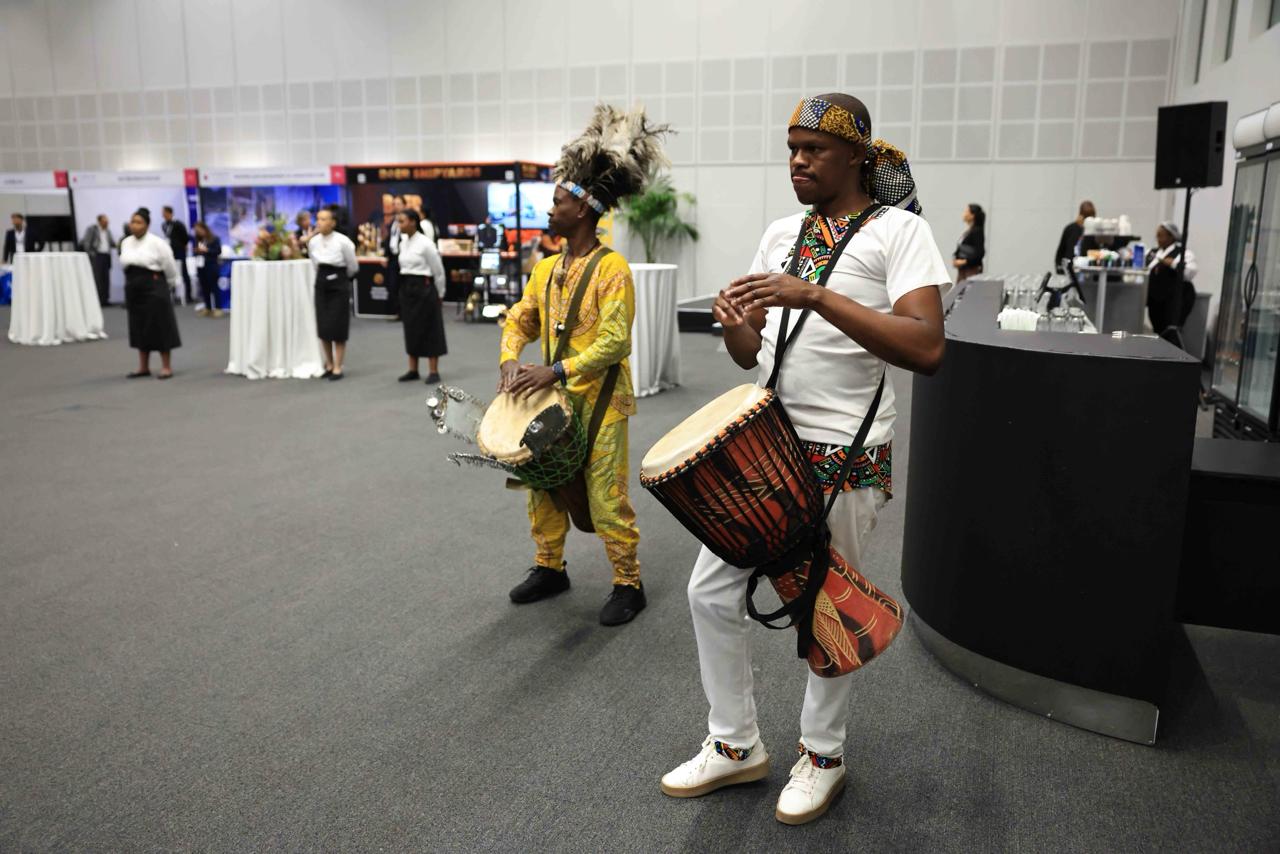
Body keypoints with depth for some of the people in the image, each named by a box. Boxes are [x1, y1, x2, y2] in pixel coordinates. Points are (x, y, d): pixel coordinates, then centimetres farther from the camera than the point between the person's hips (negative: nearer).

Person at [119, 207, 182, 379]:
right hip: (134, 289, 7)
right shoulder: (125, 243, 8)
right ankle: (143, 367, 18)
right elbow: (126, 264, 20)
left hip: (154, 288, -6)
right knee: (139, 327, 10)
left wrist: (169, 286, 6)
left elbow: (170, 267, -5)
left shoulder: (157, 243, -11)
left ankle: (166, 367, 5)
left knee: (160, 326, -2)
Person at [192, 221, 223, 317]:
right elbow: (195, 252, 16)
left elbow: (219, 251, -9)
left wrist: (207, 250, -15)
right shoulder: (197, 240, 10)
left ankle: (217, 308, -1)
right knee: (204, 288, 7)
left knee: (213, 287, -4)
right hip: (201, 267, 5)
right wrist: (196, 251, -6)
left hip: (212, 267, -5)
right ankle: (208, 308, 14)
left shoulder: (214, 239, -4)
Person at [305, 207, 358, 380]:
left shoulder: (342, 241, -14)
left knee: (337, 327, -2)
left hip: (339, 284, -4)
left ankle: (337, 368, 6)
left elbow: (353, 267, -1)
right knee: (323, 327, 5)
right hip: (321, 284, 5)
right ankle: (329, 365, 20)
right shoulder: (313, 242, 0)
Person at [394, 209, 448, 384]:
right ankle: (413, 370, 18)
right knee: (411, 329, 10)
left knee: (428, 329, 0)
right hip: (406, 288, 7)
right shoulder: (403, 243, 9)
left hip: (423, 287, -7)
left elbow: (439, 271, -7)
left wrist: (439, 294, 0)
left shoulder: (425, 243, -12)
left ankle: (434, 371, 6)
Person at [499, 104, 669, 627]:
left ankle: (628, 584, 14)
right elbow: (519, 320, 13)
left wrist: (556, 371, -27)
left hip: (599, 401, -8)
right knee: (542, 486, 15)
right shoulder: (546, 269, 9)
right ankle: (550, 568, 32)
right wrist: (510, 360, -7)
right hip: (552, 397, 8)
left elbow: (614, 342, -21)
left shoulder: (612, 268, -15)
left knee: (606, 497, -2)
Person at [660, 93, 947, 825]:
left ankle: (824, 755, 32)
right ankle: (737, 744, 28)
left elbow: (927, 349, -23)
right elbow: (750, 354, 12)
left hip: (843, 457, -6)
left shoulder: (898, 229, -8)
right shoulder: (781, 234, 11)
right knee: (712, 592, 8)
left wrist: (815, 296, -29)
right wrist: (732, 323, -12)